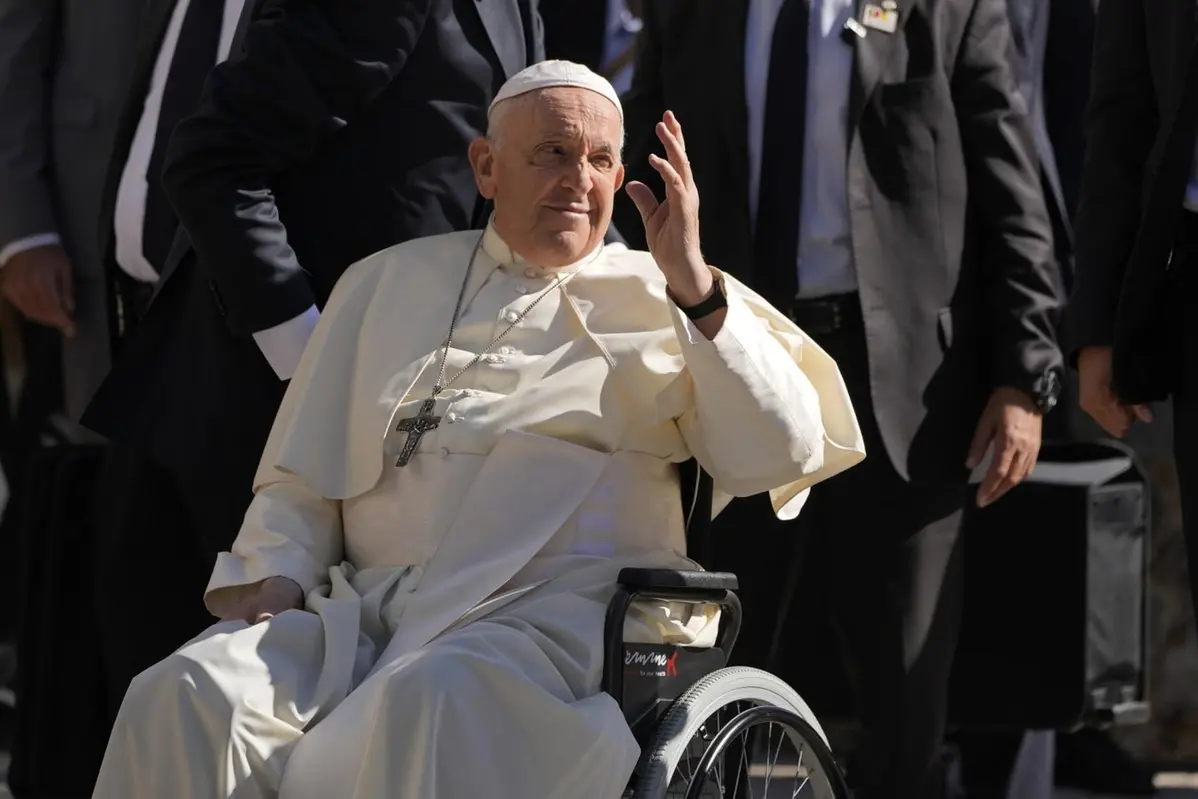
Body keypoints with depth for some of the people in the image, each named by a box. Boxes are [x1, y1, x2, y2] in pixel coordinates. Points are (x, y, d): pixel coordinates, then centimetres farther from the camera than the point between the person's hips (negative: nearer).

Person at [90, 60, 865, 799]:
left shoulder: (654, 302, 16)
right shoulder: (389, 281, 25)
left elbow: (782, 453, 1)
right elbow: (301, 478, 24)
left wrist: (695, 288, -8)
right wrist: (279, 578, 3)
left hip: (551, 615, -3)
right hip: (364, 605, 3)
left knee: (430, 701, -39)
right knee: (184, 698, -26)